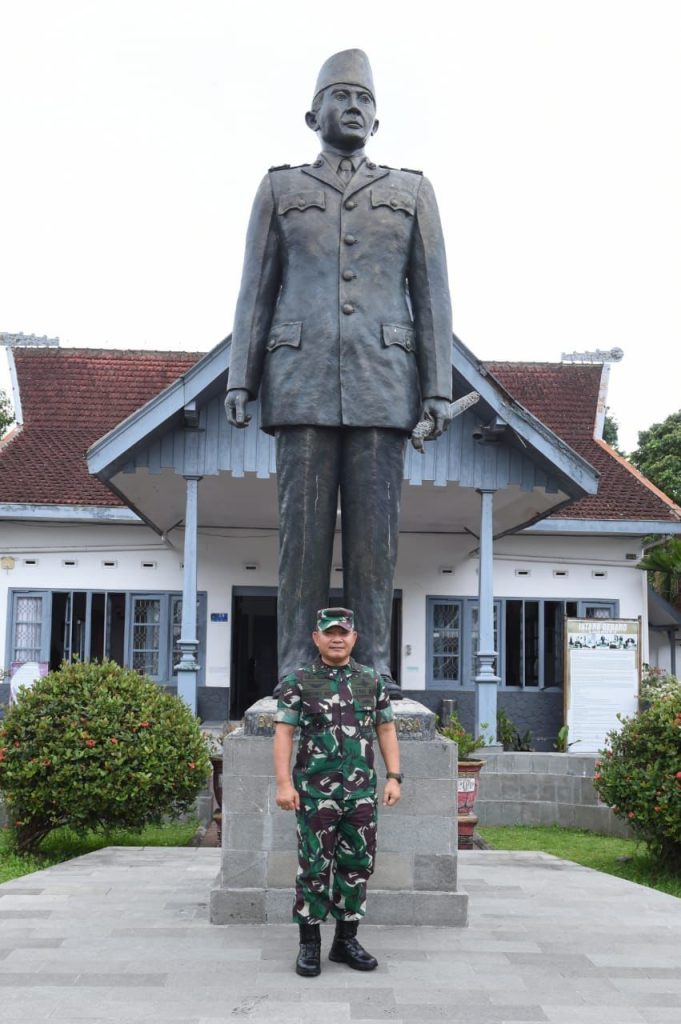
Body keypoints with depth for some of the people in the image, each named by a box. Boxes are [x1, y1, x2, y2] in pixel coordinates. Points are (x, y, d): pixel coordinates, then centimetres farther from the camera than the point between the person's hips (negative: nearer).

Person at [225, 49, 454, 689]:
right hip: (304, 382, 0)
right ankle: (297, 671, 1)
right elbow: (256, 293, 9)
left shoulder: (413, 193, 14)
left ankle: (372, 668, 2)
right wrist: (240, 381, -2)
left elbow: (431, 297, 7)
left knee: (373, 524, -2)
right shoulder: (280, 190, 13)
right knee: (303, 522, -3)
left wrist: (439, 389, -2)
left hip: (381, 384, 1)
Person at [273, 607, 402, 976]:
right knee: (315, 867, 1)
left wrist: (393, 777, 2)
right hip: (316, 792, -3)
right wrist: (283, 783, -13)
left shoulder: (372, 680, 10)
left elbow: (386, 730, 11)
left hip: (361, 793, 4)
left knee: (357, 865, 8)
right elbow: (283, 734, -5)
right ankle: (309, 944, 12)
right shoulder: (298, 682, 0)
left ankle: (346, 940, 20)